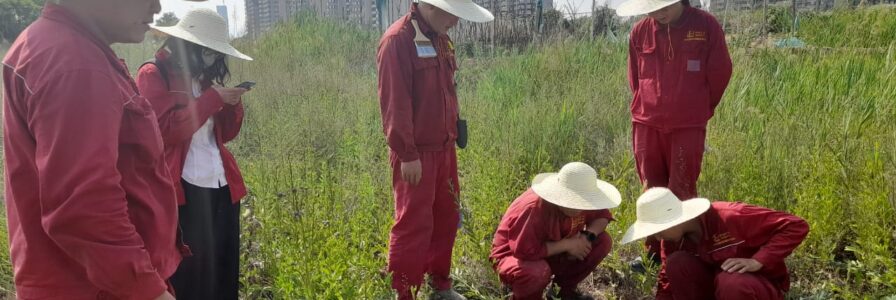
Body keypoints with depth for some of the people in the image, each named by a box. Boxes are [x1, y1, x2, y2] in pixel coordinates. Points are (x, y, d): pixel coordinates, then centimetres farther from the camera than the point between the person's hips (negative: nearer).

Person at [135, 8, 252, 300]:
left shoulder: (204, 77, 17)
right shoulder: (153, 75, -4)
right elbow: (165, 130, -16)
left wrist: (233, 104, 0)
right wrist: (213, 99, -15)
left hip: (222, 187, 7)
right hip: (183, 190, -7)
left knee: (224, 272, 9)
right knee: (187, 275, 0)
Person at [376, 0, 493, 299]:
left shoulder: (440, 39, 11)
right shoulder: (398, 40, -16)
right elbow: (394, 103, -20)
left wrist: (451, 139, 16)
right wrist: (407, 154, -20)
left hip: (444, 149, 8)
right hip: (416, 154, -8)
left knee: (446, 219, 16)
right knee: (414, 225, 0)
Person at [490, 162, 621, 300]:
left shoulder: (580, 201, -13)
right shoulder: (534, 209, -36)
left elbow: (602, 216, 4)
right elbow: (526, 251, -38)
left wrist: (588, 235, -19)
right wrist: (566, 244, -30)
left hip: (553, 253, 7)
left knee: (603, 241, -7)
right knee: (537, 271, -43)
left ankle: (567, 289, 9)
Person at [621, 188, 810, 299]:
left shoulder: (730, 217, -30)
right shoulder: (673, 239, -11)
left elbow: (796, 226, -28)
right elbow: (668, 281, -3)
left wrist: (757, 261, -35)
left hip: (763, 283, -5)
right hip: (717, 281, 5)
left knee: (731, 283, -39)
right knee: (676, 264, -21)